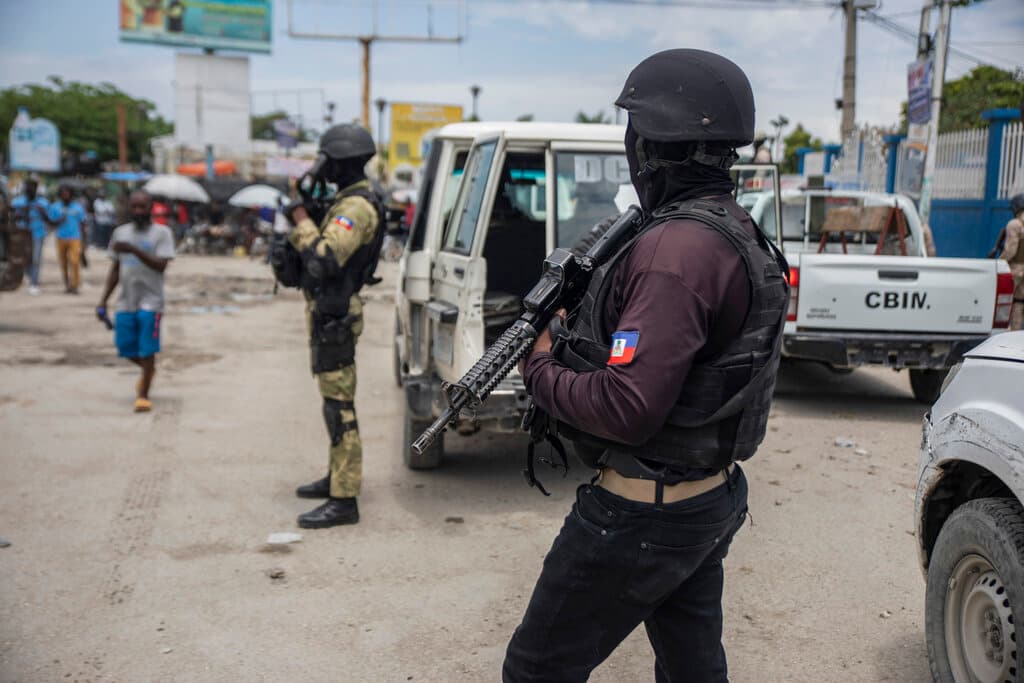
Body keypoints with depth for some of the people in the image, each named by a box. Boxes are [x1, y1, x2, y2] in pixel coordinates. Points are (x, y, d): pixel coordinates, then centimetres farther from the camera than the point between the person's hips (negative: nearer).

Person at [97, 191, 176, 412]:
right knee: (126, 348, 8)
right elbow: (115, 270, 14)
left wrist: (134, 250, -27)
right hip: (125, 302, 5)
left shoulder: (162, 233, -4)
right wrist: (103, 300, 9)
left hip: (150, 302, -5)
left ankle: (143, 395, 10)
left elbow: (161, 265, -16)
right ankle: (148, 369, 38)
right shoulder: (120, 232, 10)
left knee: (147, 351, -3)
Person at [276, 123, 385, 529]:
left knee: (338, 405, -9)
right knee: (335, 399, 18)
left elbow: (323, 260, -29)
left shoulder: (356, 207, -18)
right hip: (328, 313, 11)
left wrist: (300, 220, -17)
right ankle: (337, 478, 31)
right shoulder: (346, 201, 16)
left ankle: (343, 500, -5)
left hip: (333, 317, -11)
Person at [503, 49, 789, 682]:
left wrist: (542, 368, -12)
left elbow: (627, 409, -30)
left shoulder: (674, 251, -26)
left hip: (643, 516, -10)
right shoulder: (736, 232, 6)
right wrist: (576, 325, 4)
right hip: (715, 501, 10)